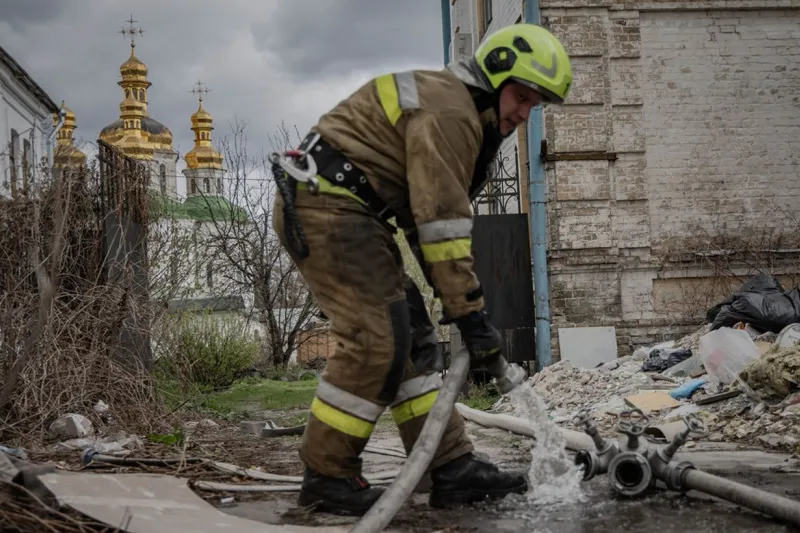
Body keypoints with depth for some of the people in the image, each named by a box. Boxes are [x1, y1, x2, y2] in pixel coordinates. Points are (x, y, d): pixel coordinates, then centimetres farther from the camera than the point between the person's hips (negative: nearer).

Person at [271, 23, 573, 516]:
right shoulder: (448, 110, -15)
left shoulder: (466, 117, 19)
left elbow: (426, 218, 18)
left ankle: (453, 470, 5)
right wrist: (471, 312, -18)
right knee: (378, 337, -15)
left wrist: (459, 301, 11)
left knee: (412, 337, 5)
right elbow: (442, 223, -21)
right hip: (325, 205, -11)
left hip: (349, 213, 11)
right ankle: (327, 476, -3)